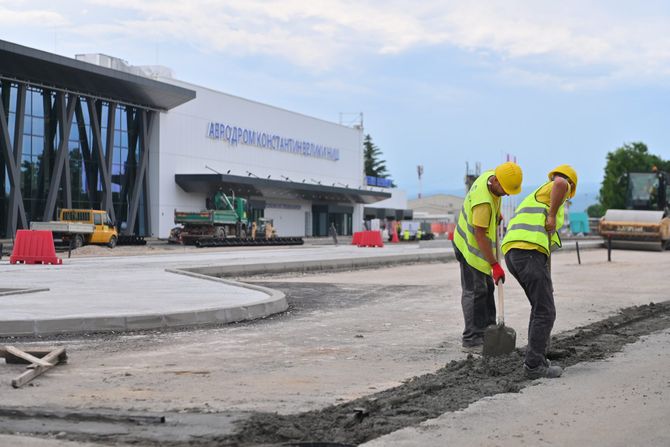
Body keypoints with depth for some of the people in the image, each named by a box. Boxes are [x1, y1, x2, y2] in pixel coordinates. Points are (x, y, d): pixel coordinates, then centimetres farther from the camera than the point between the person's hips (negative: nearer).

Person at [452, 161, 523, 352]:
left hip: (480, 244, 10)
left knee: (487, 288, 14)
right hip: (470, 246, -10)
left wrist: (497, 215, 20)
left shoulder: (492, 175, -9)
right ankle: (471, 340, -4)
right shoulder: (483, 201, -35)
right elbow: (480, 235, -33)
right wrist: (495, 265, -31)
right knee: (475, 291, -8)